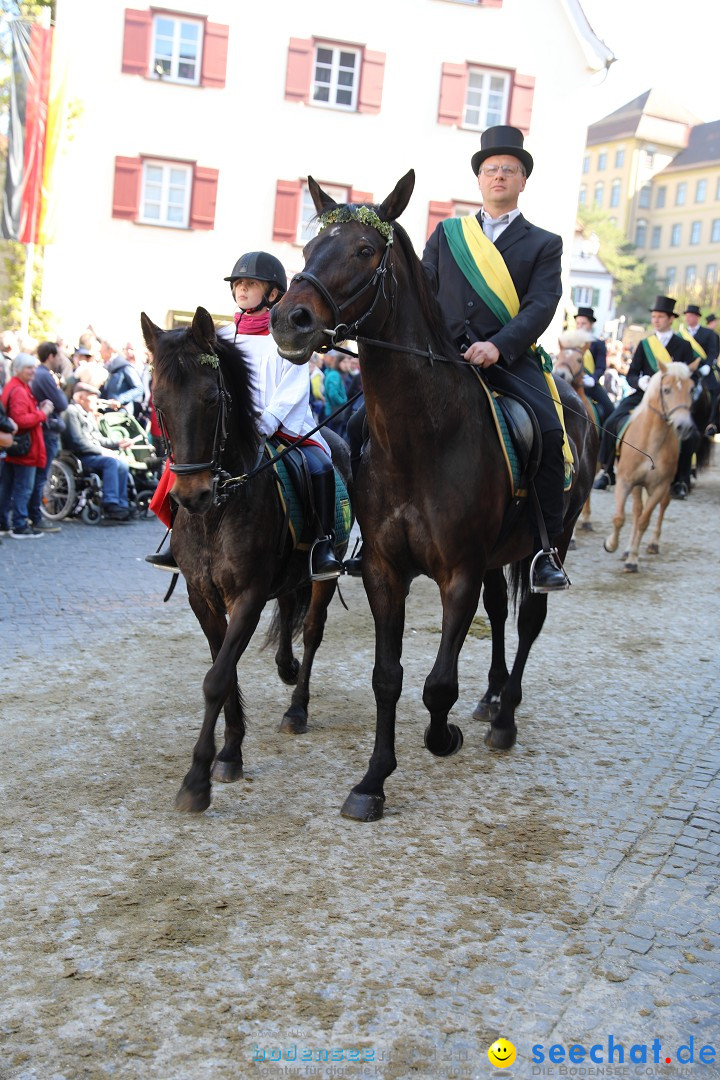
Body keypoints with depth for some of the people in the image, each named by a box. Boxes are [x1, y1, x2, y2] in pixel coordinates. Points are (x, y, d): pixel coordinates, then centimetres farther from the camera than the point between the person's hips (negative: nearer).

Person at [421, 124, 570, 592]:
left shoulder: (543, 244, 15)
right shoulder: (447, 234, 23)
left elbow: (541, 305, -1)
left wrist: (497, 346, -19)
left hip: (509, 358, -2)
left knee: (550, 432, -26)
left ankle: (546, 551, -15)